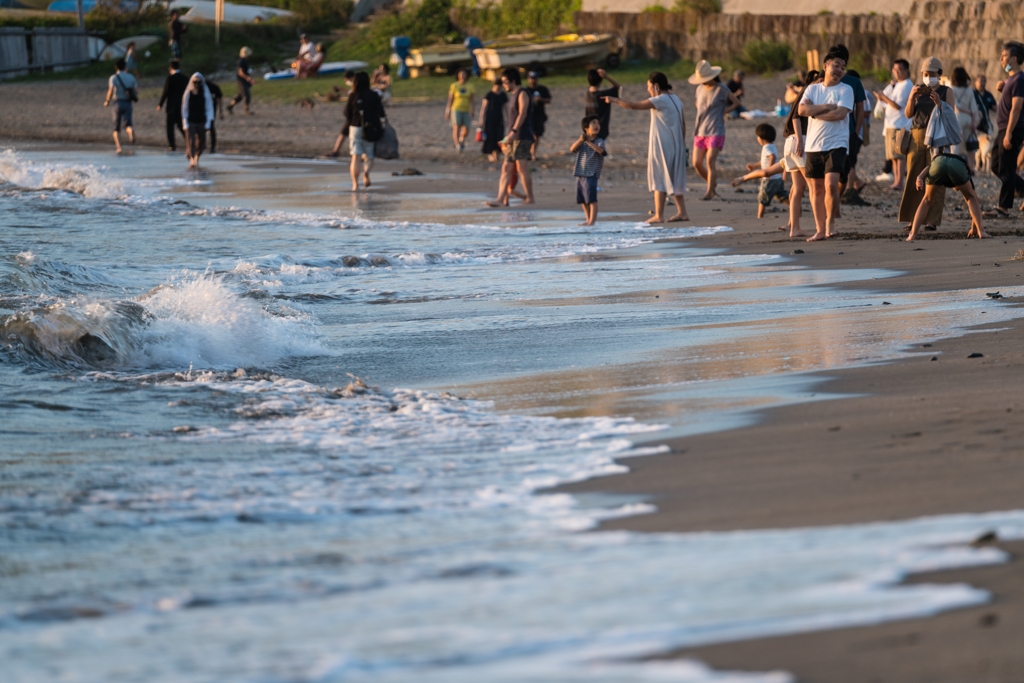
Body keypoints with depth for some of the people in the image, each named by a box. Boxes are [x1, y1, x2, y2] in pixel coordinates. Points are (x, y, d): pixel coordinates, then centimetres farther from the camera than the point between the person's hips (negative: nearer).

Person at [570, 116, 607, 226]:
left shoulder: (599, 141, -3)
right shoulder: (581, 142, 10)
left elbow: (600, 150, -23)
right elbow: (572, 149, -5)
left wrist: (589, 142, -30)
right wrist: (580, 140, -23)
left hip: (591, 174, -5)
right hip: (580, 174, 5)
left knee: (591, 199, -10)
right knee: (583, 200, 12)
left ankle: (592, 220, -9)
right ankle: (588, 219, 24)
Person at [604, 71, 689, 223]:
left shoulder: (660, 101, -15)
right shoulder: (676, 100, 9)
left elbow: (633, 105, -16)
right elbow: (683, 124, 13)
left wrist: (614, 100, -4)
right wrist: (682, 143, 20)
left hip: (662, 147, -8)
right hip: (676, 147, 8)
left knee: (660, 179, -3)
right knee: (674, 180, 14)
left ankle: (659, 215, -3)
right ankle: (682, 212, 15)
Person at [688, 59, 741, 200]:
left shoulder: (721, 90, -6)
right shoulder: (700, 89, 9)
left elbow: (736, 103, 2)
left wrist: (722, 112, -2)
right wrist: (702, 114, 11)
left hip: (715, 132, -6)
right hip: (700, 131, 6)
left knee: (710, 161, -15)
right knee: (697, 163, 0)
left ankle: (709, 192, -12)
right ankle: (712, 183, 22)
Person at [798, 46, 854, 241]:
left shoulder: (845, 90, -1)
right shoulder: (812, 89, 9)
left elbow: (840, 113, -16)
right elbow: (802, 110, -7)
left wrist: (815, 113, -7)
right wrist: (827, 107, -13)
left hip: (836, 144, -4)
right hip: (813, 145, 4)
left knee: (831, 183, -20)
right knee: (816, 188, 7)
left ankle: (830, 221, 1)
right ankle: (820, 230, 14)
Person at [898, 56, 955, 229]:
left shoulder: (946, 92, 5)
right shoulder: (918, 90, 13)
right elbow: (908, 114, 4)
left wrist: (938, 102, -19)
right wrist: (912, 97, -12)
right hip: (917, 137, 3)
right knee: (914, 179, 1)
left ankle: (933, 219, -5)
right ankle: (913, 218, 4)